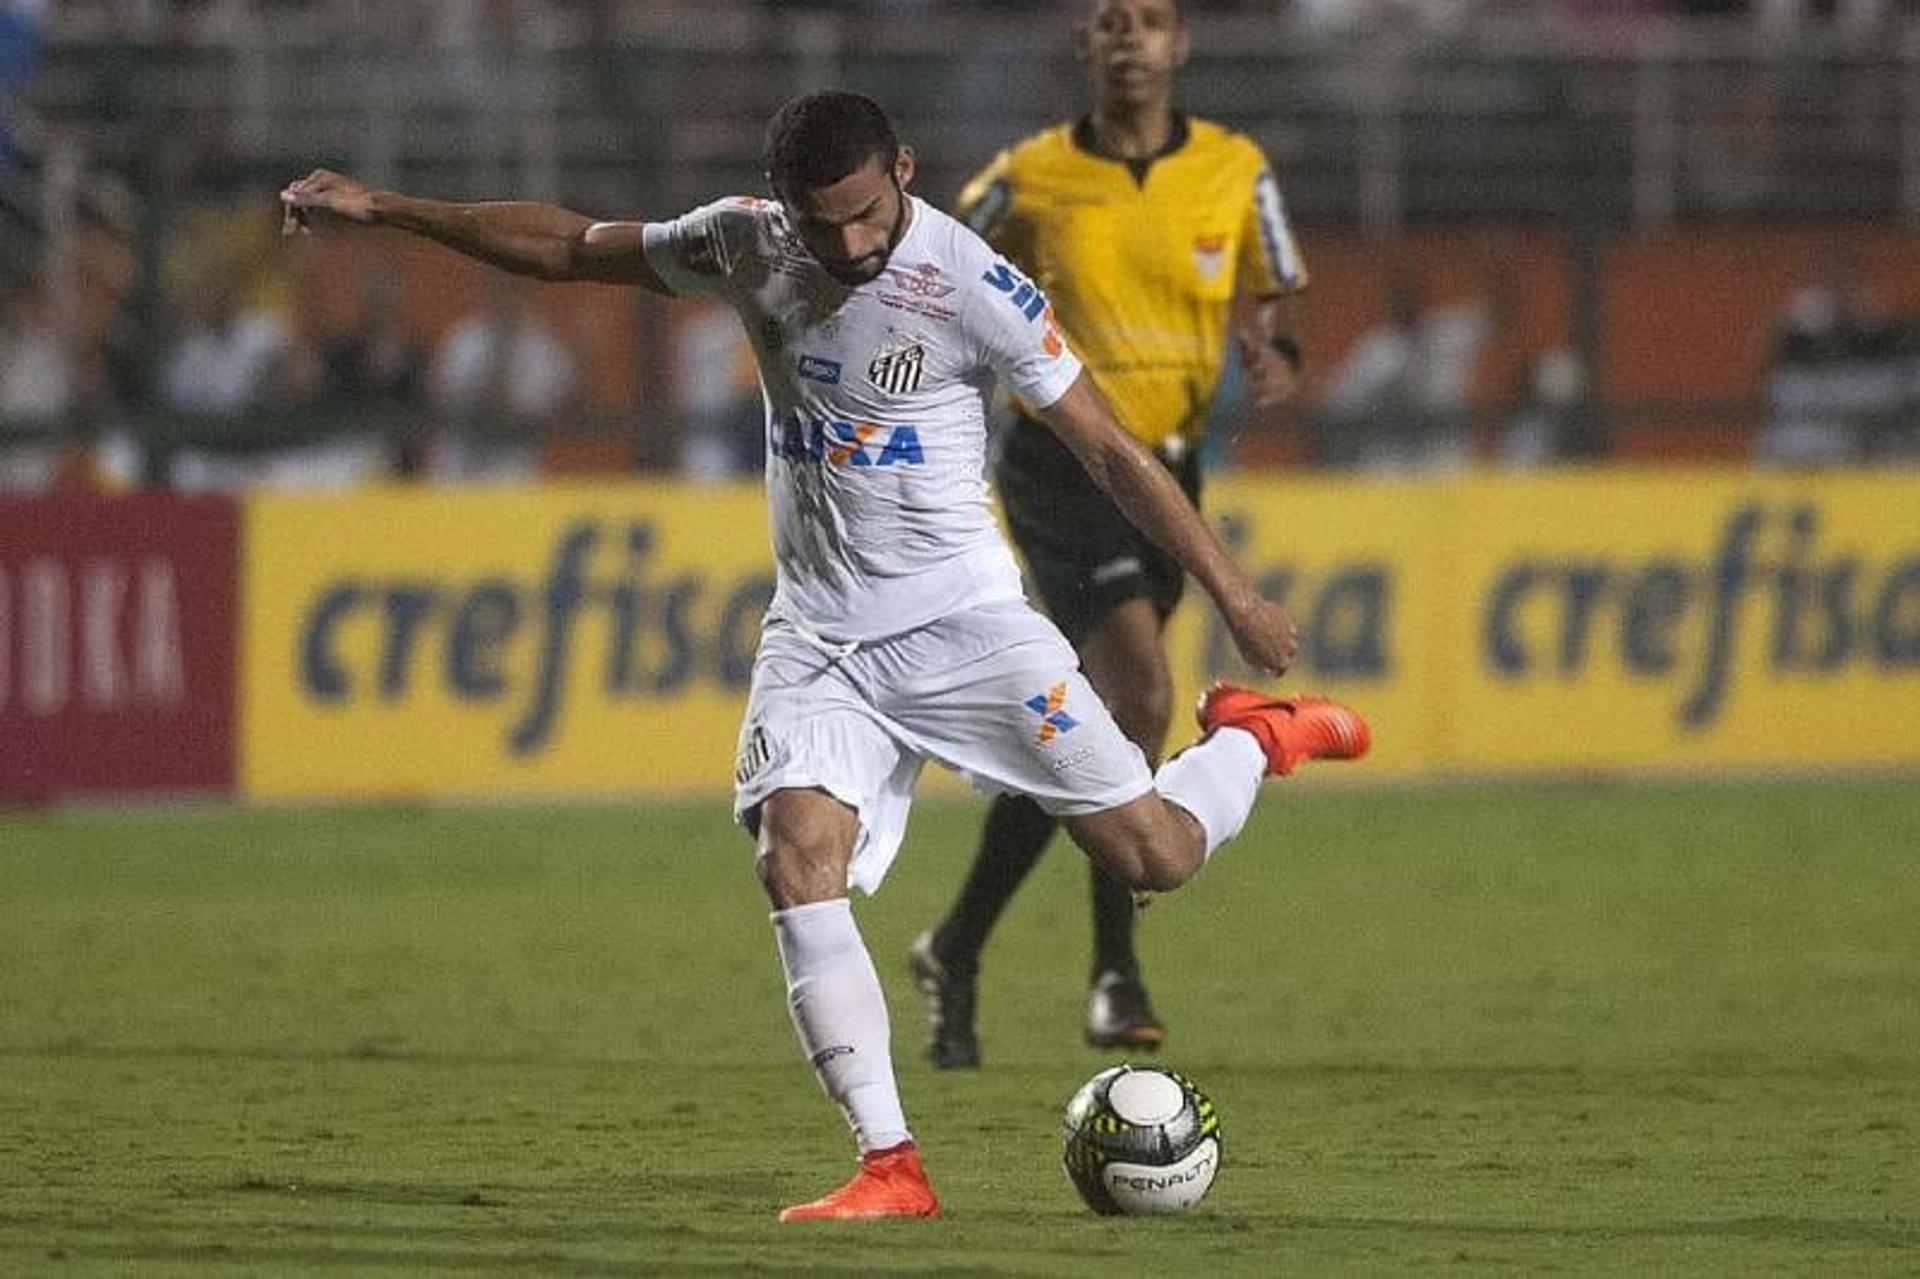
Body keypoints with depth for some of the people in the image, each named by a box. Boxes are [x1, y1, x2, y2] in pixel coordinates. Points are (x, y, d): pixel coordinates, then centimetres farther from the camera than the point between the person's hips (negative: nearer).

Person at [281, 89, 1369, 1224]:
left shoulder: (974, 286, -16)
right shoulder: (745, 247, -3)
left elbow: (1110, 449, -8)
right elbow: (567, 248, 9)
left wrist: (1235, 595, -7)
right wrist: (381, 210, 7)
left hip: (964, 620, -3)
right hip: (818, 636, 3)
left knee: (1158, 855, -9)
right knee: (798, 862, -21)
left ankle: (1257, 737, 27)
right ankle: (891, 1166, -20)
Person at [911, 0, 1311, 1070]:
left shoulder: (1234, 171, 2)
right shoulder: (1031, 178, -3)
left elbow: (1275, 297, 13)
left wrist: (1276, 357, -8)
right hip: (1061, 466, -4)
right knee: (1142, 697, -23)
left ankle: (958, 956, 26)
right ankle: (1115, 970, -16)